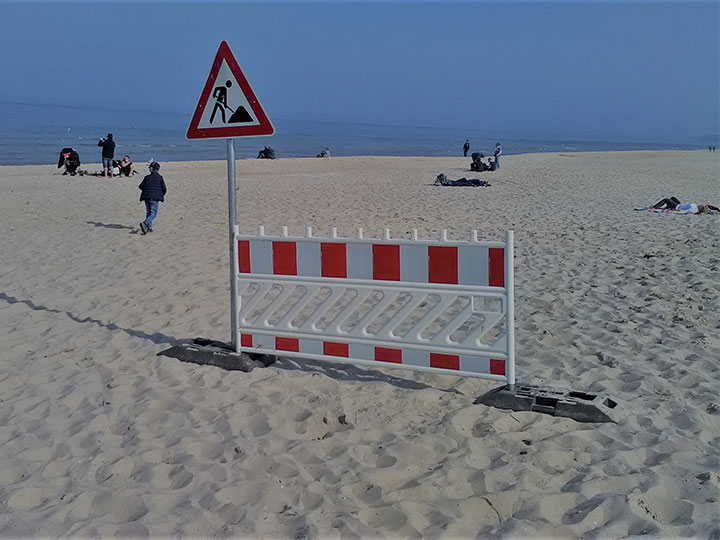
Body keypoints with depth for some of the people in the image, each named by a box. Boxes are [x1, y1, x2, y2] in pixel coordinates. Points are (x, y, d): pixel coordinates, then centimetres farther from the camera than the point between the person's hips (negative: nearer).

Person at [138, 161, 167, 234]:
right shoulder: (160, 178, -4)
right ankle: (145, 223, -24)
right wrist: (162, 195, 17)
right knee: (153, 213, -2)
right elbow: (164, 189, -4)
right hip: (155, 198, -4)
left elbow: (140, 186, 9)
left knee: (148, 212, 17)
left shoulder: (147, 177, 4)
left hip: (146, 197, 4)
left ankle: (149, 227, 15)